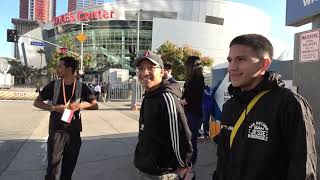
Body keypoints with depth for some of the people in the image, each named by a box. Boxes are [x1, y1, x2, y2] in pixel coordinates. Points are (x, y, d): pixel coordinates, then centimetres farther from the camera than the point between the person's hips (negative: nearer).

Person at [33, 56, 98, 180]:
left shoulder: (81, 87, -2)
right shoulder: (53, 85, -2)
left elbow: (95, 105, 1)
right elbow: (37, 102, 4)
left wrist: (81, 105, -18)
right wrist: (53, 107, -14)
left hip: (74, 132, 1)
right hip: (56, 130, -1)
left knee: (69, 167, 14)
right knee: (52, 167, 0)